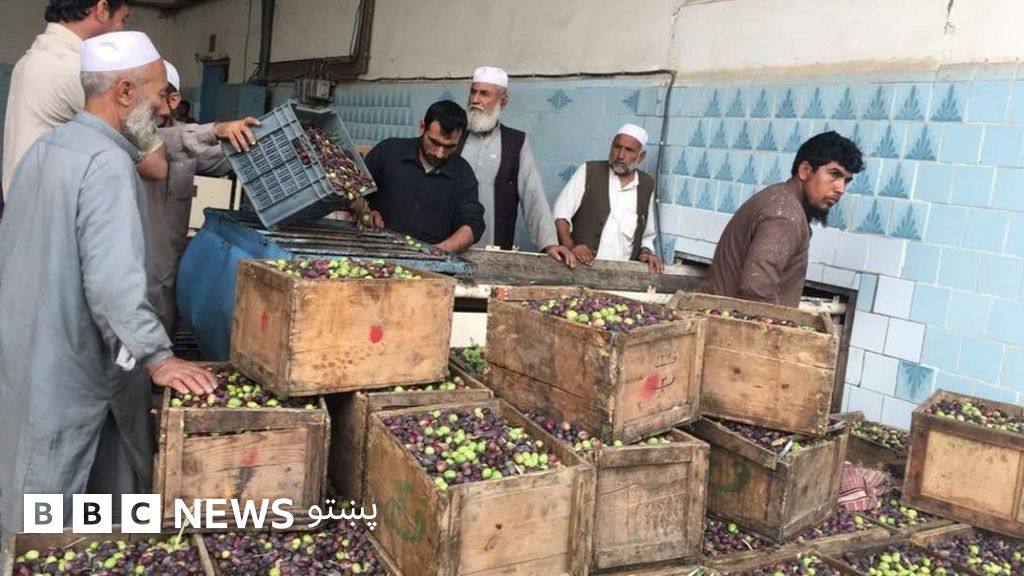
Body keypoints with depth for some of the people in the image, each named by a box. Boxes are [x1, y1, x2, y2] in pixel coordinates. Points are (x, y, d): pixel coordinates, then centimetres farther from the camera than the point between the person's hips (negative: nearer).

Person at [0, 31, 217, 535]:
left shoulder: (46, 146, 9)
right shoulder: (107, 162, -23)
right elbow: (114, 281, -31)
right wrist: (158, 358, -25)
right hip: (69, 364, -9)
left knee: (42, 500, 22)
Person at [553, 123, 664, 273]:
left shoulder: (647, 185, 10)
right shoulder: (588, 171, 1)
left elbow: (647, 235, 22)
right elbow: (560, 214, -2)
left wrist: (646, 252, 3)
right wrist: (570, 247, -16)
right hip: (581, 266, -4)